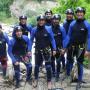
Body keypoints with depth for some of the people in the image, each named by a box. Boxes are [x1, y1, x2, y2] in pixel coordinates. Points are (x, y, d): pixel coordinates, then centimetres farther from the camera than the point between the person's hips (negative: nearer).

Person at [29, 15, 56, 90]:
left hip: (46, 50, -1)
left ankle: (49, 81, 12)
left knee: (48, 66, -3)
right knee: (37, 65, 12)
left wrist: (54, 49, -4)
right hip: (38, 50, 2)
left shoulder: (48, 29, -10)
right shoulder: (34, 30, -7)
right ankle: (36, 79, 34)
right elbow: (31, 40, 2)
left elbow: (52, 39, -1)